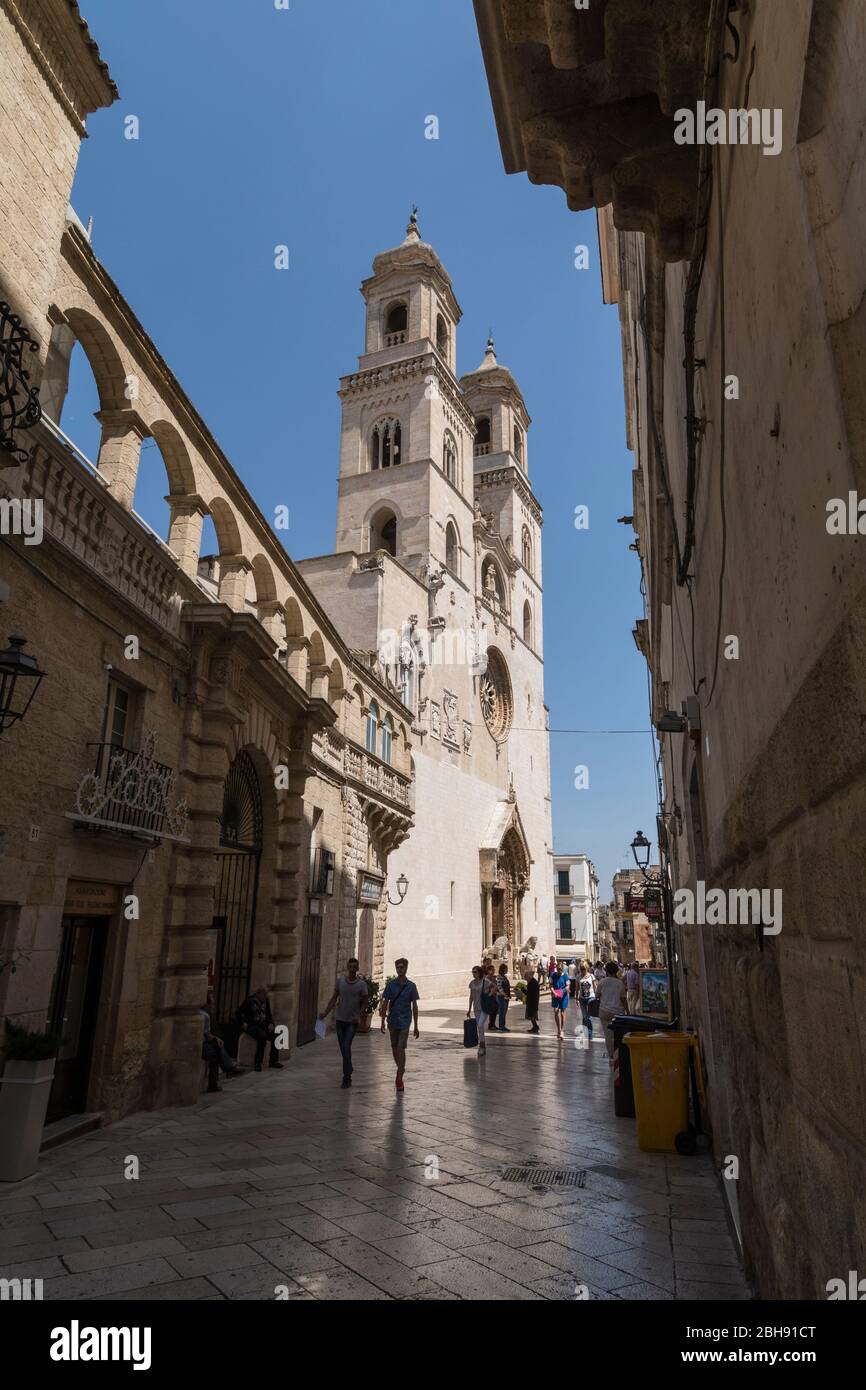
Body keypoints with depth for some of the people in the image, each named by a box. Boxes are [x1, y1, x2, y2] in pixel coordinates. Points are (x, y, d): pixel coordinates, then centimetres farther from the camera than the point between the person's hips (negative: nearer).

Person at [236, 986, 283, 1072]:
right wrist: (243, 1023, -12)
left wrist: (271, 1023, 0)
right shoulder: (249, 1001, -7)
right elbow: (239, 1013, 0)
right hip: (251, 1025, -5)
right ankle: (257, 1063, -24)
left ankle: (273, 1061, -8)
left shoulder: (266, 1001, 8)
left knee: (275, 1036, -20)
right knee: (262, 1036, -34)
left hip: (263, 1025, 5)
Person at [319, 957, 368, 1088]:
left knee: (346, 1047, -13)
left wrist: (358, 1015, -16)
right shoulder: (340, 980, -3)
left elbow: (364, 1002, -1)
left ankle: (346, 1078, -3)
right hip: (340, 1019, 3)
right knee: (343, 1048, 12)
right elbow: (334, 998, 4)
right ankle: (349, 1068, 35)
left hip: (352, 1021, -3)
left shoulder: (362, 984, -9)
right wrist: (325, 1012, -6)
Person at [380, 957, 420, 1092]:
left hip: (404, 1022, -3)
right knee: (394, 1048, 12)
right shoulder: (391, 984, 0)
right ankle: (400, 1070, 33)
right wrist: (383, 1021, -1)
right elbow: (385, 1003, 4)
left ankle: (399, 1078, -7)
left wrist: (416, 1026, 1)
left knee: (401, 1049, -11)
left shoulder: (411, 986, -3)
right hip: (392, 1021, 3)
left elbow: (414, 1006, 1)